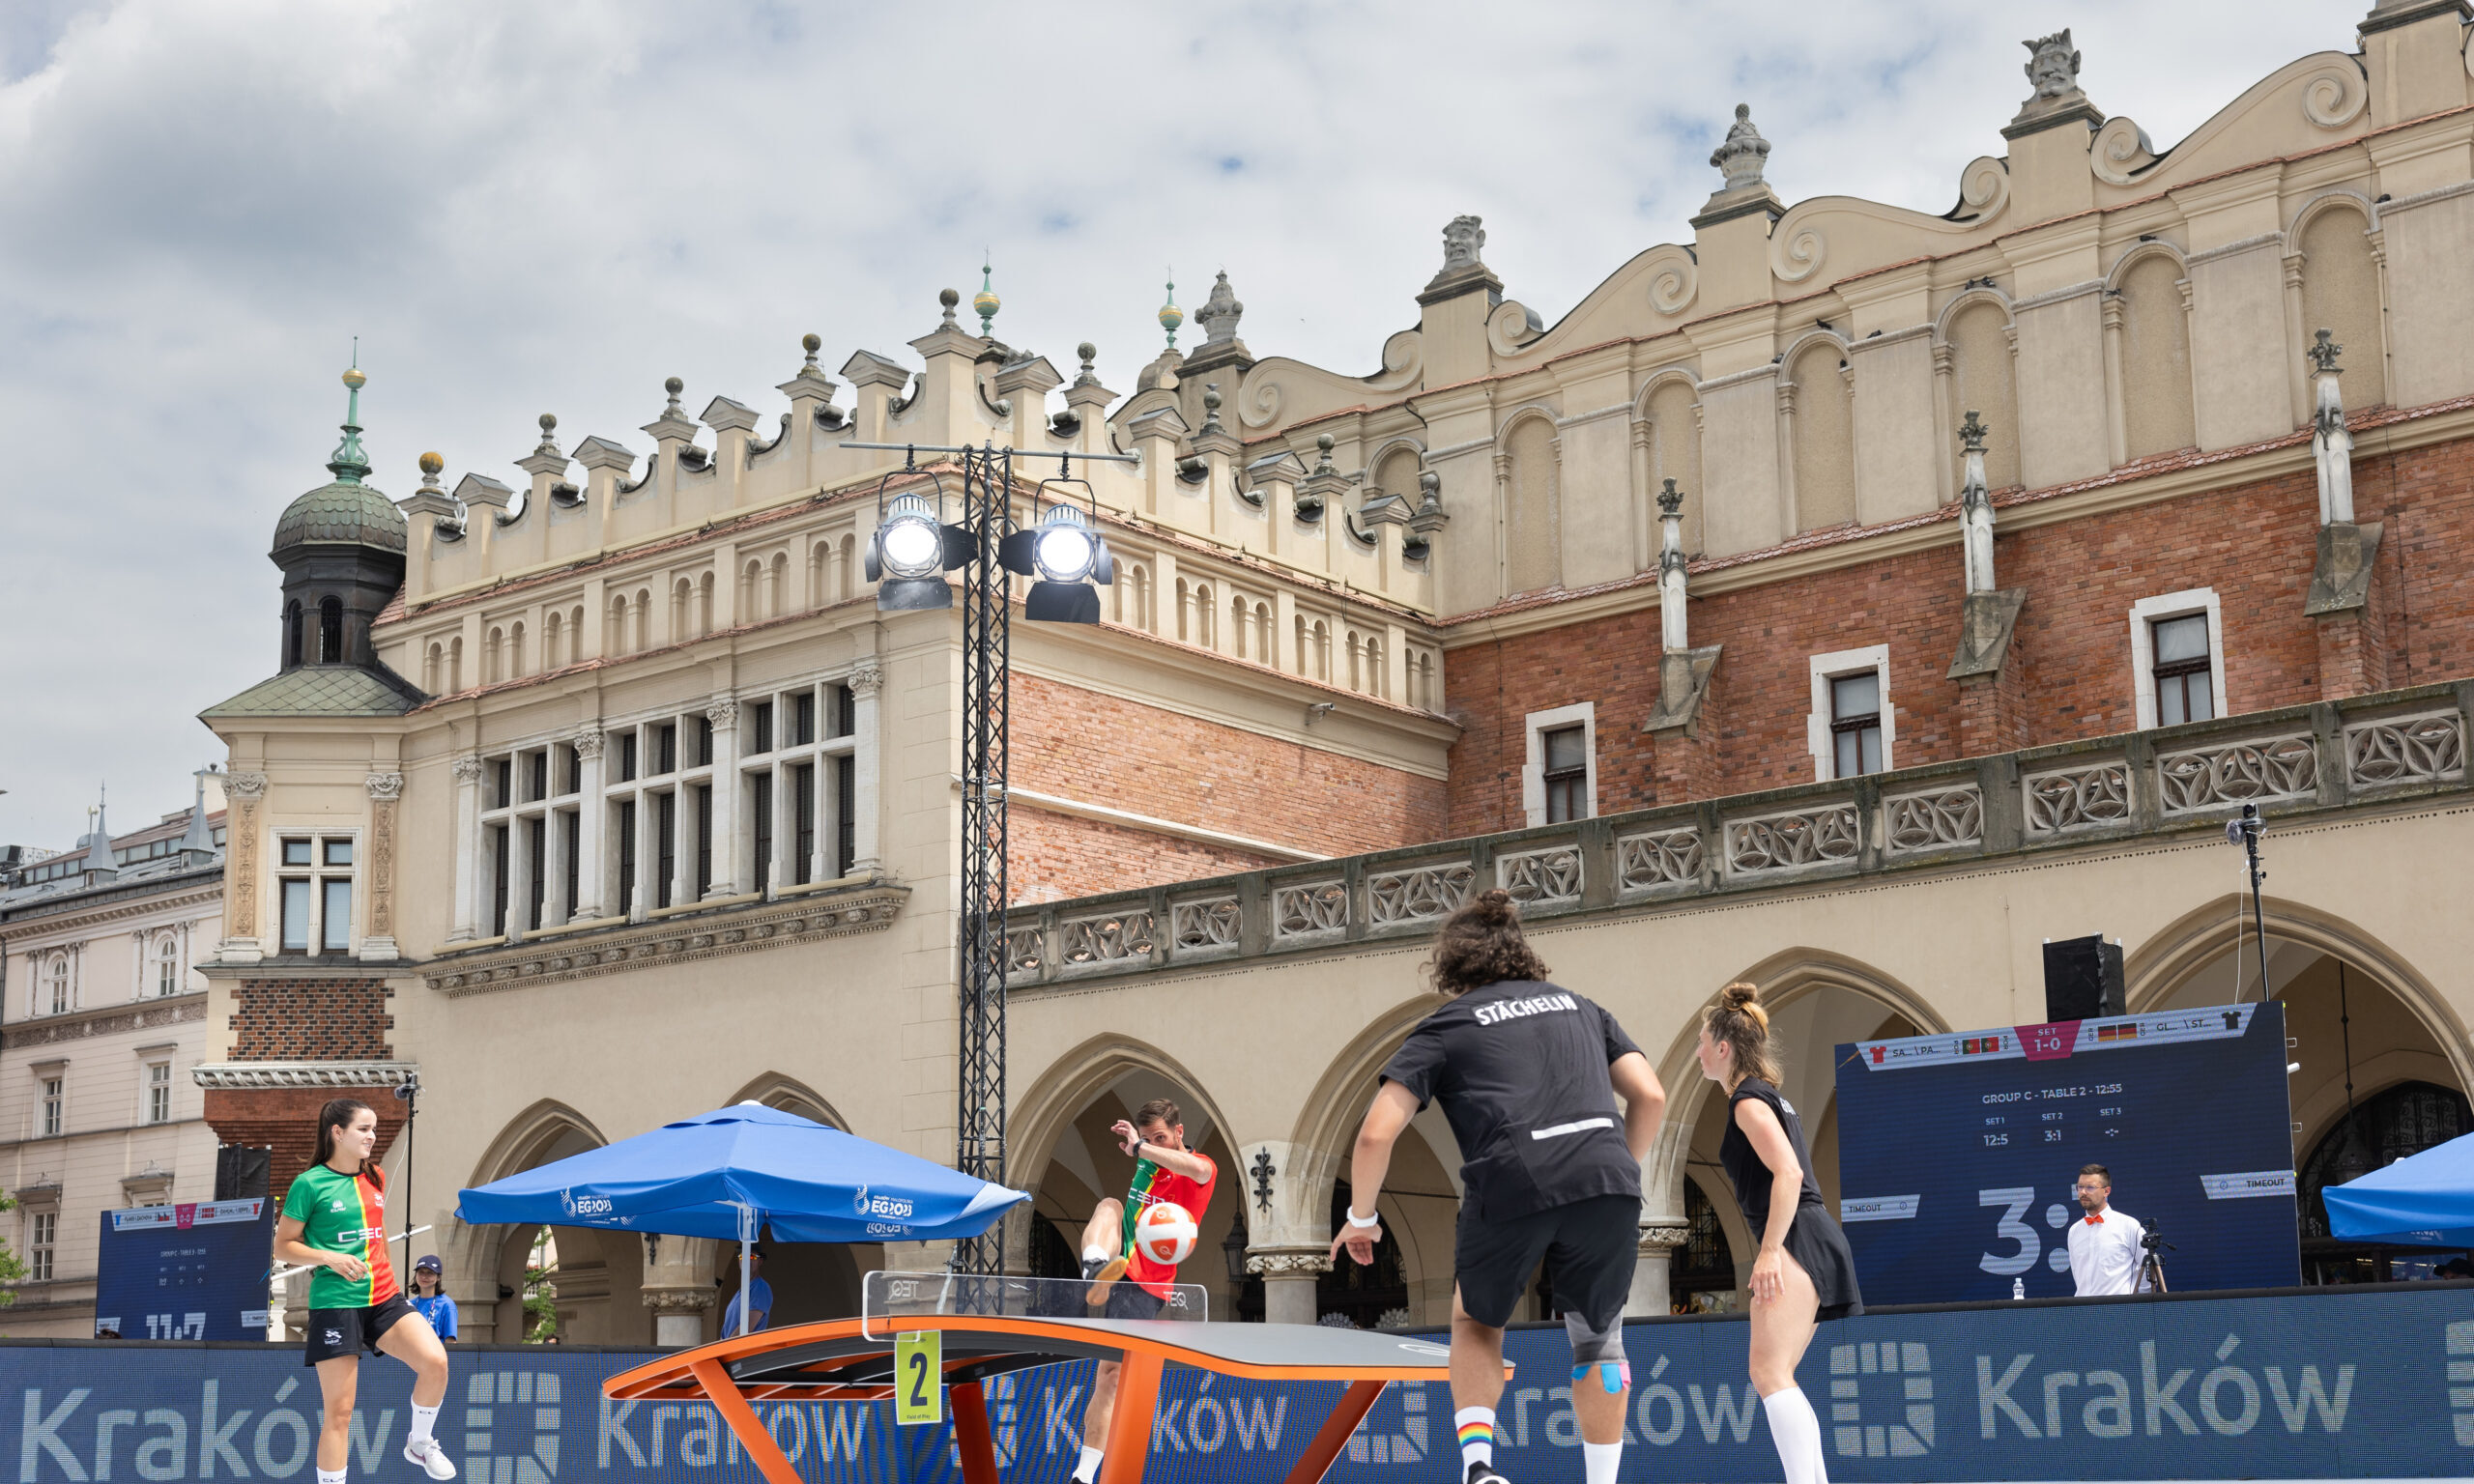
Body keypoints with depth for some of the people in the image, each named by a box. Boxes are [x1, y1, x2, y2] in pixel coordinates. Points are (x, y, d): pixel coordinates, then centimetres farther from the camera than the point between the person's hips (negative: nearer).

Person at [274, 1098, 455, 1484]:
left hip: (384, 1298, 5)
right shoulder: (309, 1184, -6)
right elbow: (283, 1245, -2)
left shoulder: (375, 1178, 11)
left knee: (435, 1361, -18)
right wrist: (329, 1257, -17)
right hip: (334, 1304, -5)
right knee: (339, 1411, -4)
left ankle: (420, 1442, 5)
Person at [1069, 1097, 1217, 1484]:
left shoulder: (1203, 1167, -6)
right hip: (1115, 1268, 4)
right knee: (1109, 1204, -22)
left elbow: (1197, 1169, -33)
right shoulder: (1146, 1163, 12)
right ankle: (1096, 1270, -52)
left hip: (1144, 1287, -4)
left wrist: (1140, 1147, -31)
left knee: (1111, 1374, -6)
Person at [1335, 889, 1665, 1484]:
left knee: (1476, 1323, 24)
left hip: (1510, 1184, -2)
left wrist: (1361, 1218, 21)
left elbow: (1376, 1134, 7)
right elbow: (1651, 1096, 18)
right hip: (1606, 1177, 2)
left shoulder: (1445, 1027, 17)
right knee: (1598, 1339, 22)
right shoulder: (1578, 1005, 27)